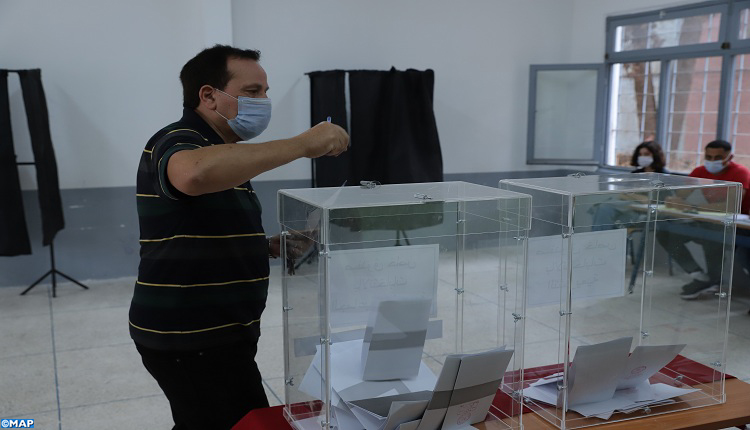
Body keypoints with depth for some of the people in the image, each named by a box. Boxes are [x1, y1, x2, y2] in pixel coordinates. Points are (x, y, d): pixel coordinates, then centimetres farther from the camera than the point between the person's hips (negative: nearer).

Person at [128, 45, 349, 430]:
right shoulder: (177, 142, -16)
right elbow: (196, 174, -42)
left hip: (210, 333, 10)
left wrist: (270, 247, 6)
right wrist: (303, 144, -36)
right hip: (191, 339, -10)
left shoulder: (220, 154, 17)